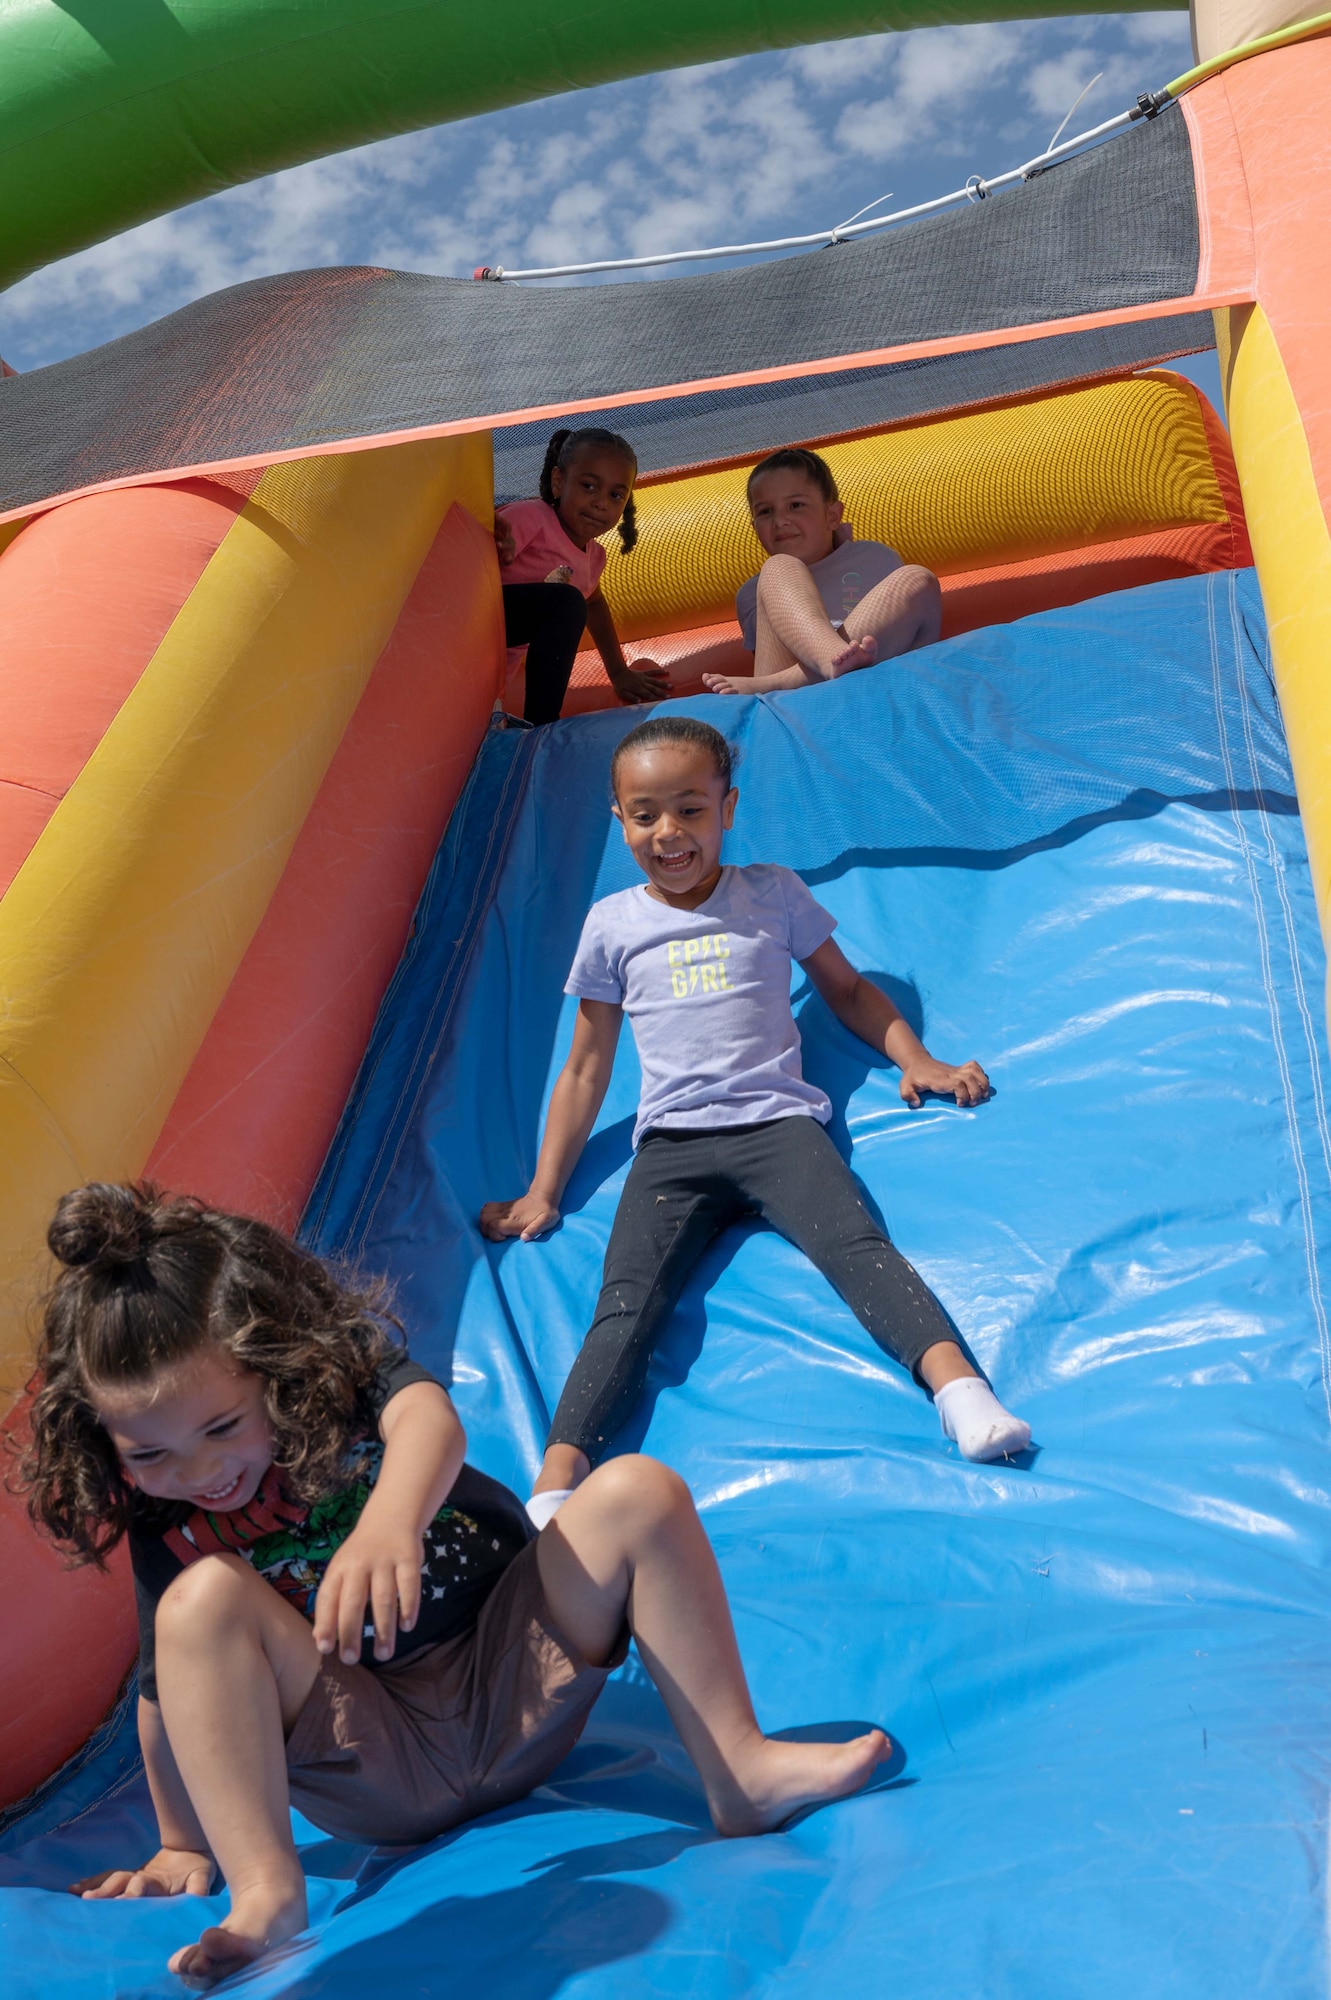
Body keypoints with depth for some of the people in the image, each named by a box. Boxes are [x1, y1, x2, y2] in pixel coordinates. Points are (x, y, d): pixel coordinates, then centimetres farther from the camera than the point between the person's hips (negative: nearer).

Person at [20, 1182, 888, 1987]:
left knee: (638, 1492, -21)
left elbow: (431, 1418, -34)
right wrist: (181, 1848, 9)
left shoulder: (343, 1363, -11)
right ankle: (266, 1890, -28)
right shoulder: (165, 1529, -5)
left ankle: (741, 1771, -16)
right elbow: (170, 1693, 3)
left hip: (514, 1691, 0)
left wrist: (388, 1522, -56)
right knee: (202, 1599, -25)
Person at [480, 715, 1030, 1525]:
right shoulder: (613, 925, 15)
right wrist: (545, 1192, 18)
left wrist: (915, 1057, 8)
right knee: (626, 1301, -22)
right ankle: (558, 1480, -37)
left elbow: (846, 988, 26)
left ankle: (957, 1381, -46)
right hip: (671, 1143, 0)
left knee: (856, 1243, -29)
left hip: (777, 1122, 0)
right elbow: (585, 1071, 20)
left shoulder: (773, 894, 14)